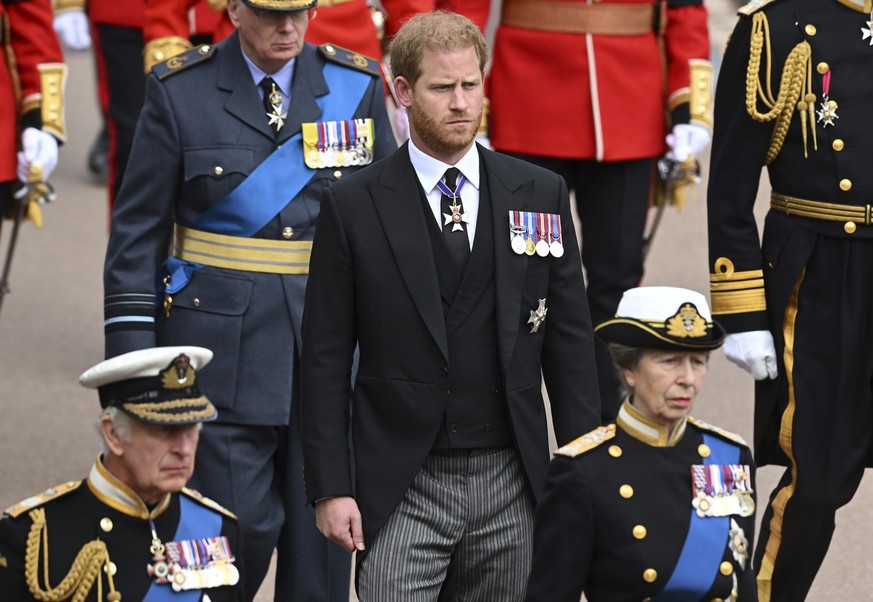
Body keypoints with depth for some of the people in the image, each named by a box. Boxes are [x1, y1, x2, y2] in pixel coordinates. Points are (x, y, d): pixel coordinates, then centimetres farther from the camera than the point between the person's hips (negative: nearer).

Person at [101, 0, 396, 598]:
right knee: (241, 529, -5)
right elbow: (138, 232, 0)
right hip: (224, 343, -2)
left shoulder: (356, 84, 4)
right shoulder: (180, 91, -2)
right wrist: (133, 361, -6)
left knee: (324, 529, 5)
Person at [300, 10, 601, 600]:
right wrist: (330, 487, -5)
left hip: (511, 484, 2)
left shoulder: (540, 194, 6)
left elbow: (570, 341, 8)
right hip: (400, 490, -2)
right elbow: (326, 358, 0)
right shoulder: (353, 207, -1)